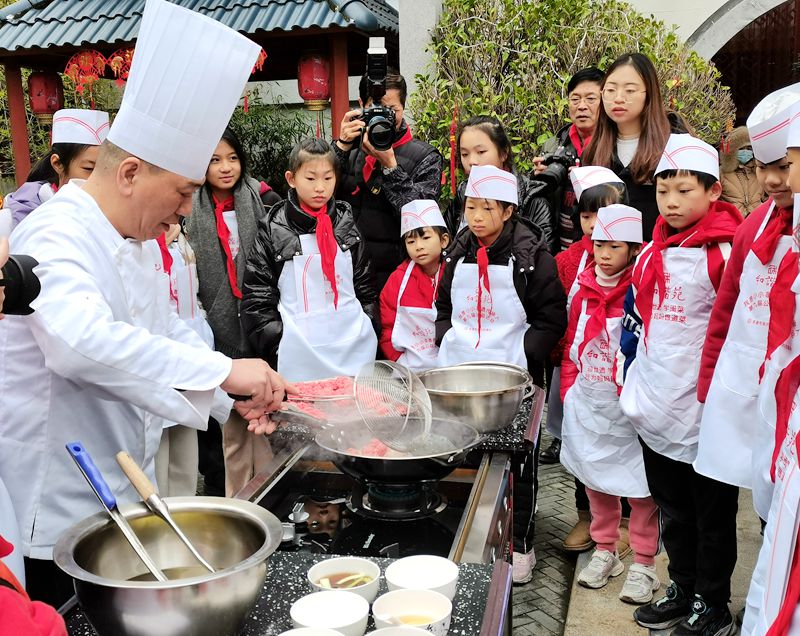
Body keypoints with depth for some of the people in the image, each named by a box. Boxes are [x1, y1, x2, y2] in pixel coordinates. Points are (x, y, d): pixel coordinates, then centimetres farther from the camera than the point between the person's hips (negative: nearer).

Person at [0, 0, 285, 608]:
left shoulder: (139, 240, 9)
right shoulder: (56, 235, -23)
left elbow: (165, 330, 16)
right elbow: (82, 340, -41)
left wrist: (244, 388, 1)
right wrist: (221, 370, -39)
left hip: (127, 490, 9)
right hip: (59, 508, -9)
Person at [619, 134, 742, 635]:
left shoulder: (725, 254, -13)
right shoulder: (652, 254, 9)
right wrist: (630, 383, 14)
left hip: (704, 413, -7)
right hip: (656, 411, 7)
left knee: (712, 513, 11)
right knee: (673, 509, 20)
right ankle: (682, 589, 37)